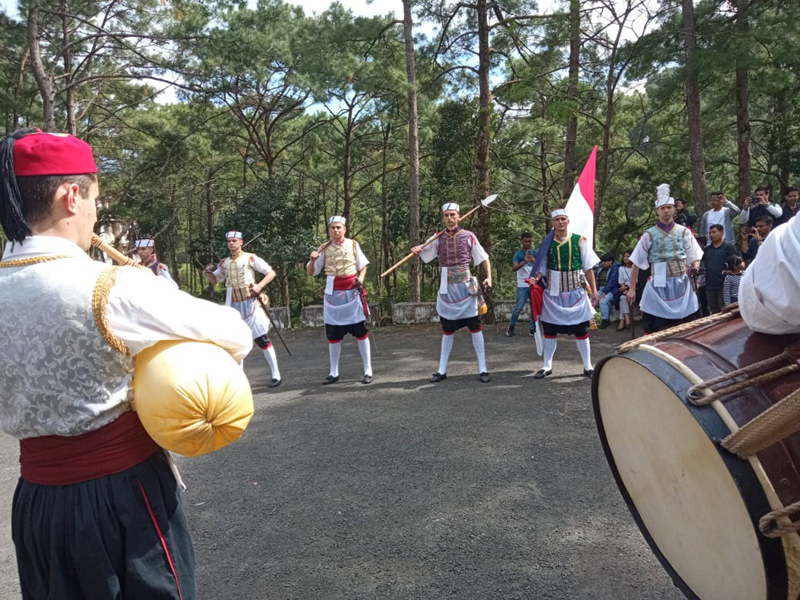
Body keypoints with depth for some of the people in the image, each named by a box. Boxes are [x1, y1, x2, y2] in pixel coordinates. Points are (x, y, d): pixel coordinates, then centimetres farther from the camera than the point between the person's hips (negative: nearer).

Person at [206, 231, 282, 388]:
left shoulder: (250, 258, -3)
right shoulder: (224, 263, 11)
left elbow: (271, 273, -4)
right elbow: (215, 280, 23)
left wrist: (259, 286, -19)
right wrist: (209, 272, 2)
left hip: (250, 303, -5)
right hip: (233, 305, 5)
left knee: (262, 338, -6)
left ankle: (276, 375, 0)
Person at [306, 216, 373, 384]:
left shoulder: (353, 244, 1)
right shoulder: (324, 248, 3)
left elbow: (363, 267, 9)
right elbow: (311, 273, 3)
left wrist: (360, 280, -10)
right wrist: (312, 260, -17)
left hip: (353, 291, -2)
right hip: (333, 293, 2)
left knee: (361, 332, 1)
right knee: (333, 335, 7)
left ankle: (368, 370, 9)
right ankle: (334, 372, 18)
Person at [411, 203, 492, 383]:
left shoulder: (469, 236, -1)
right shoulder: (438, 238, 5)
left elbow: (484, 258, 3)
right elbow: (422, 253, 2)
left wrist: (489, 277, -11)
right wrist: (416, 250, -22)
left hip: (466, 286, -2)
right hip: (447, 288, 2)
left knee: (475, 327, -1)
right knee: (447, 330, 11)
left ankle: (482, 369, 7)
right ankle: (442, 370, 18)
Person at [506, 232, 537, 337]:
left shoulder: (535, 253, 7)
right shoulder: (518, 254, -2)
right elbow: (514, 268, -16)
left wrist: (534, 262, -20)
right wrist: (524, 262, -32)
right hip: (522, 285, -3)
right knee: (519, 307, -7)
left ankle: (532, 329, 12)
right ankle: (511, 327, 8)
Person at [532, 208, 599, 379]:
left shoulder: (579, 241, -2)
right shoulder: (547, 243, 1)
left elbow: (589, 267, 2)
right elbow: (542, 268, 7)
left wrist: (594, 291, -1)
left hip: (576, 292, -1)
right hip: (553, 293, 1)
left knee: (581, 329, 5)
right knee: (550, 329, 7)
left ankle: (588, 366, 18)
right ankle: (547, 366, 20)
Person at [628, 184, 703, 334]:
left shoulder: (684, 232, 7)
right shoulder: (649, 235, 1)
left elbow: (695, 258, 11)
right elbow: (636, 264, 3)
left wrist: (694, 268, -12)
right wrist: (632, 289, 0)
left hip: (681, 285, 2)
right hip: (658, 287, -2)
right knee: (654, 330, -3)